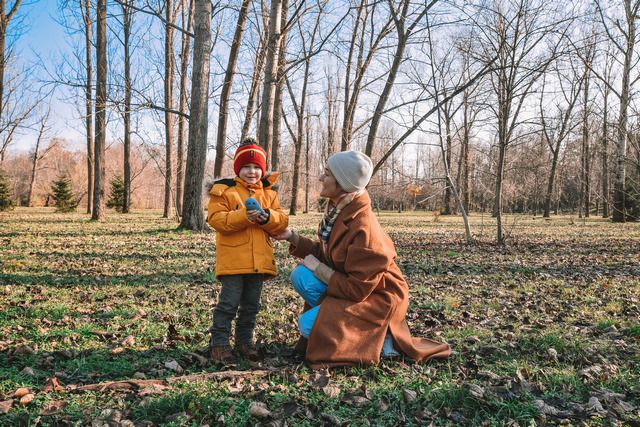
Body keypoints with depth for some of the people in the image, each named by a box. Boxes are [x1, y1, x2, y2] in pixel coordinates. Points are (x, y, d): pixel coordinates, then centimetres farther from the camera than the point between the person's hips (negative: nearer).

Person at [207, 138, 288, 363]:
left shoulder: (269, 194, 12)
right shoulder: (224, 190, -1)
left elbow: (282, 223, 7)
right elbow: (216, 219, -12)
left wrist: (267, 217, -15)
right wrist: (243, 216, -23)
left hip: (259, 260, 5)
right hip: (232, 259, -5)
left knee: (251, 305, 13)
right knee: (229, 302, -3)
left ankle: (245, 341, 26)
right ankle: (219, 343, 10)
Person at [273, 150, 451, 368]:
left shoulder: (362, 227, -30)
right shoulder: (337, 210, -3)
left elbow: (357, 289, -25)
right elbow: (326, 252, 9)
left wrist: (318, 268, -18)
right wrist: (292, 237, 0)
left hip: (376, 298, -8)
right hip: (351, 284, 8)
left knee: (308, 325, -18)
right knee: (300, 275, -10)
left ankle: (382, 341, -4)